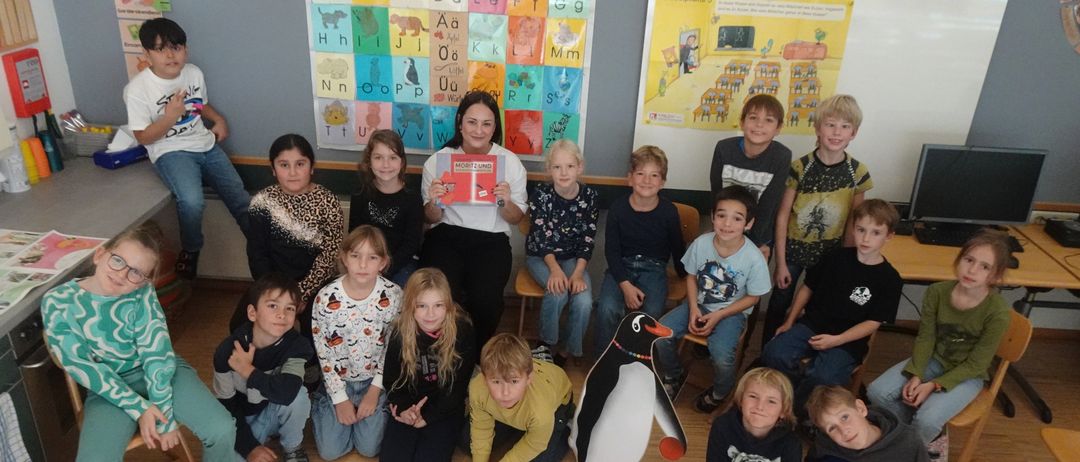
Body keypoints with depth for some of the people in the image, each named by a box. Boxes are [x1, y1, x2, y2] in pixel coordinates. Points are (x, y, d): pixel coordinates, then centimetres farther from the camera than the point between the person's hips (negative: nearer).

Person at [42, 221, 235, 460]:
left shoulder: (142, 293, -15)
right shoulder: (57, 302, -13)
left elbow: (157, 354, -17)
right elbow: (81, 366, -13)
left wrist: (165, 416, -21)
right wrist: (139, 408, -19)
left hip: (162, 373, 0)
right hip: (109, 387, 0)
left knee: (222, 431, -18)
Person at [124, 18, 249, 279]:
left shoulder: (194, 73, 2)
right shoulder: (137, 90, -14)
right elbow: (143, 138, -10)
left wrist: (218, 119, 2)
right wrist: (170, 116, -26)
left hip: (205, 146, 6)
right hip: (170, 152, -5)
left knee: (239, 197, 2)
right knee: (192, 201, -30)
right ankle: (190, 250, -2)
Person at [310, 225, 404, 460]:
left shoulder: (393, 295, -18)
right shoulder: (326, 298, -21)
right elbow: (324, 352, -10)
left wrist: (375, 389, -8)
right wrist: (339, 398, -8)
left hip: (375, 379, 0)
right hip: (338, 380, 0)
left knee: (369, 448, -3)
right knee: (330, 451, 0)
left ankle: (380, 404, 26)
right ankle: (322, 402, 27)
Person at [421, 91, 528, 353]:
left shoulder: (510, 162, 3)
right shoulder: (439, 160, 2)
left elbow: (516, 219, 8)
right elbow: (432, 219, 9)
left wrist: (506, 202, -14)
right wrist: (434, 202, -14)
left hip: (491, 241, 0)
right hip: (446, 236, 0)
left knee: (485, 300, -25)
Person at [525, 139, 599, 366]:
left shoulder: (589, 195, -9)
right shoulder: (541, 194, -14)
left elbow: (588, 240, -7)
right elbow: (542, 238, -17)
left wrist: (578, 273, -21)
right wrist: (555, 269, -32)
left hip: (572, 258, 2)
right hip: (540, 256, -2)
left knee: (584, 302, -24)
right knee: (557, 292, -30)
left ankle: (573, 351, 0)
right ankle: (548, 345, -5)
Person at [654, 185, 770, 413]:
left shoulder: (754, 258, -22)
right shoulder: (701, 243, -16)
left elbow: (752, 297, -9)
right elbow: (691, 276, 1)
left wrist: (718, 316, -15)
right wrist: (693, 308, -12)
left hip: (731, 311, -3)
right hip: (699, 304, 3)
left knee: (722, 356, -26)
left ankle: (719, 392, 10)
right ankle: (674, 375, 17)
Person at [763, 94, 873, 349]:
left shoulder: (858, 173, -10)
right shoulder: (800, 167, -16)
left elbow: (853, 222, 0)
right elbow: (783, 215, -11)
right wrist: (780, 263, -10)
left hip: (830, 252, 2)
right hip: (794, 248, -2)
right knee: (779, 303, 11)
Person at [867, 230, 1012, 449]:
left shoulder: (997, 312, -25)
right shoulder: (937, 292, -16)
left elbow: (975, 365, -17)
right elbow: (925, 338, -5)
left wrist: (934, 385, -22)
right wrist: (916, 375, -18)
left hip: (966, 375, -4)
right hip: (933, 361, 4)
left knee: (927, 419, -26)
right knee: (877, 392, -15)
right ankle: (911, 433, 13)